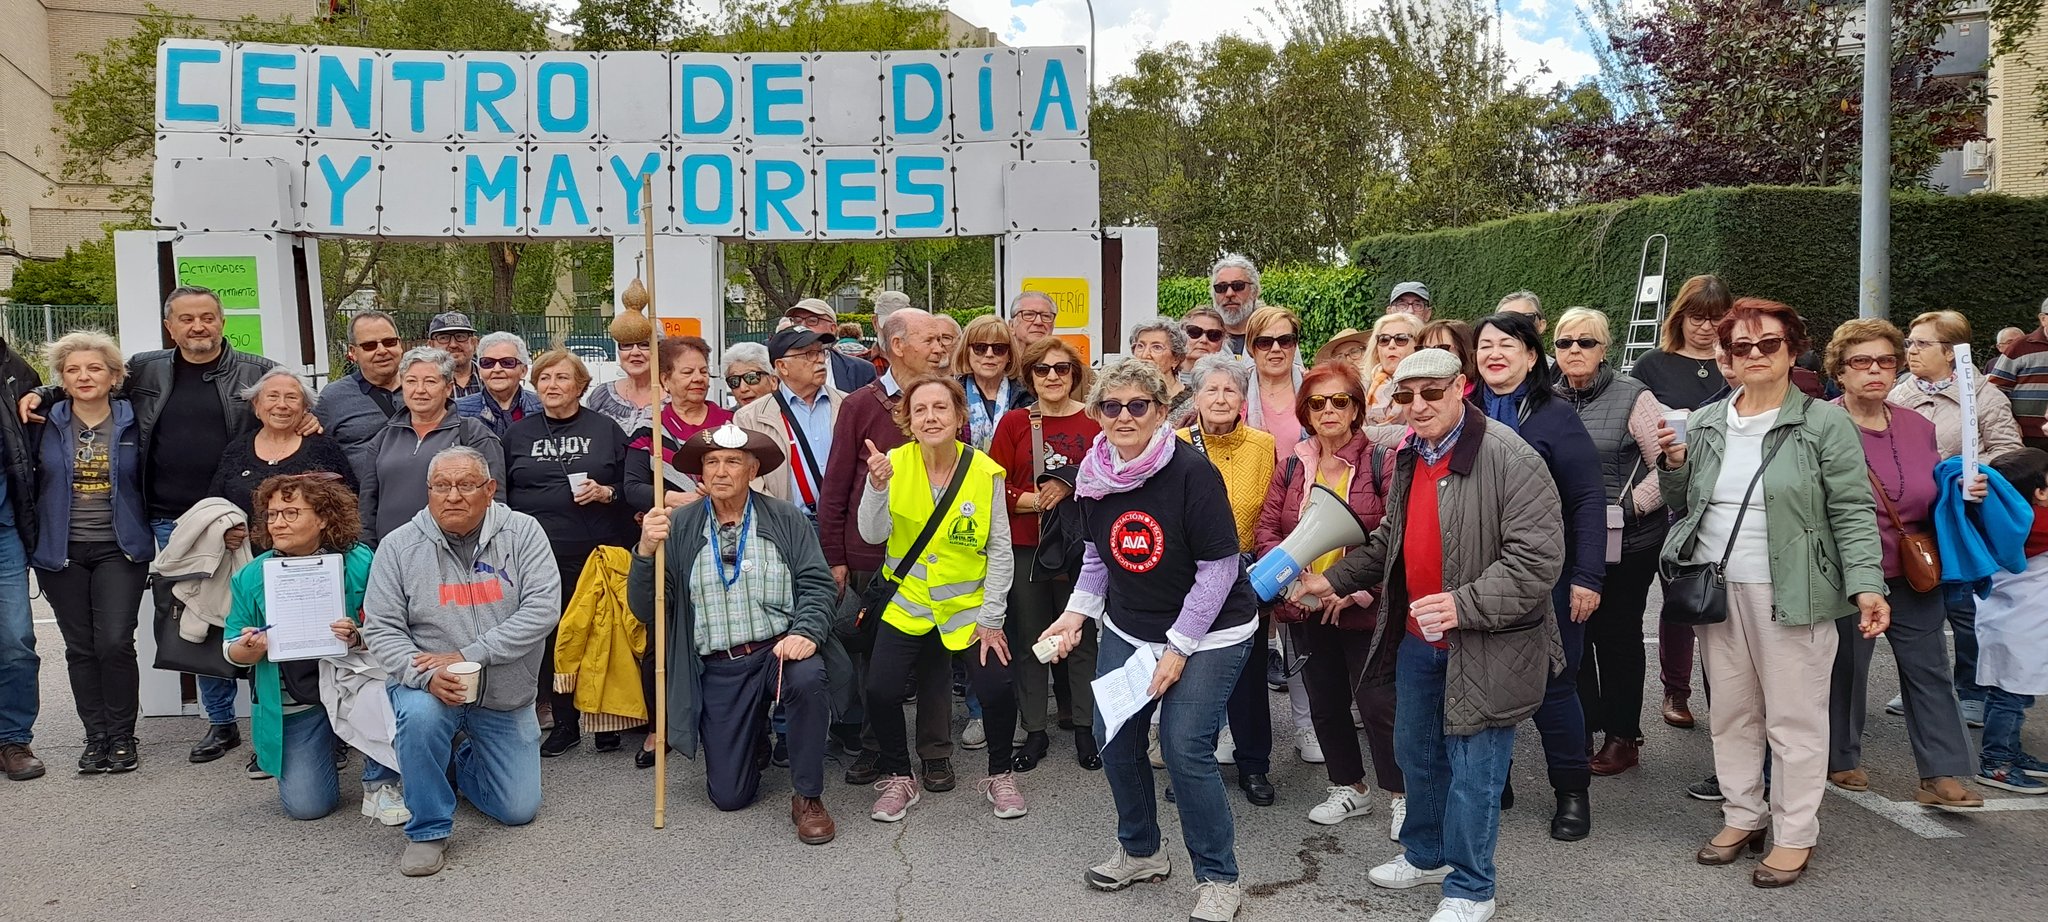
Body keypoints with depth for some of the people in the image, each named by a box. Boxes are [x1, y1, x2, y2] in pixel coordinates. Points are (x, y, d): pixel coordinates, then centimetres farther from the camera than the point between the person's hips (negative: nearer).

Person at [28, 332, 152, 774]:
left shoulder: (133, 422, 0)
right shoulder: (45, 424, 3)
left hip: (119, 550, -2)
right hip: (62, 552, 2)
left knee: (115, 643, -9)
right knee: (80, 648, 6)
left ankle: (122, 737, 5)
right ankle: (96, 737, 15)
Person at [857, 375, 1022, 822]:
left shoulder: (985, 471, -11)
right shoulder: (894, 463, -9)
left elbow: (1000, 550, -6)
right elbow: (873, 535, -16)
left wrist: (991, 617, -8)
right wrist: (878, 485, -33)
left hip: (969, 606, -1)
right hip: (907, 604, 1)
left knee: (996, 690, -13)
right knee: (880, 691, -12)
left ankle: (1000, 776, 16)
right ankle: (897, 779, 15)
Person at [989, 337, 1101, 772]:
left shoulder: (1095, 421, 1)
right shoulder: (1013, 423, 3)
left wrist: (1069, 487, -16)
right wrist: (1035, 500, -14)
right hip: (1025, 548, 1)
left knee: (1081, 636, 7)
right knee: (1028, 638, 8)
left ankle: (1085, 727, 20)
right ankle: (1034, 731, 20)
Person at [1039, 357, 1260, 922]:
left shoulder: (1191, 473, -21)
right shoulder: (1093, 477, -3)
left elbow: (1218, 567, -18)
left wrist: (1178, 648, -18)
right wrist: (1078, 612, -2)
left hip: (1207, 632, -6)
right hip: (1126, 628, 6)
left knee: (1184, 747, -13)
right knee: (1113, 737, 5)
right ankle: (1140, 853, 29)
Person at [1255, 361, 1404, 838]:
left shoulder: (1382, 462, -8)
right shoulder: (1292, 468, 7)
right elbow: (1266, 529, 6)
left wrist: (1358, 588, -20)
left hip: (1364, 610, -5)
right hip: (1306, 609, 5)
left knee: (1378, 703, -1)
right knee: (1325, 703, 15)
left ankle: (1401, 795, 17)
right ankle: (1349, 789, 32)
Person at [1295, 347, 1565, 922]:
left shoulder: (1509, 458, -19)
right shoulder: (1409, 458, 8)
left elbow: (1538, 557, -24)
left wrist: (1465, 605, -29)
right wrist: (1336, 579, 15)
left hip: (1486, 647, -8)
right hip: (1416, 638, 8)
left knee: (1473, 769, 3)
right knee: (1416, 753, 21)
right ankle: (1426, 855, 43)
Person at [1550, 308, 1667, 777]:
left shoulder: (1632, 397, -7)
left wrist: (1629, 506, -14)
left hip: (1625, 543, -4)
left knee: (1618, 636, 6)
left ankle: (1623, 737, 19)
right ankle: (1583, 726, 24)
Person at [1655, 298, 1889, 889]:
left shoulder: (1825, 424, -4)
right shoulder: (1703, 424, 10)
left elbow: (1853, 511, -7)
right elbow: (1683, 505, 18)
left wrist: (1866, 584, -16)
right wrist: (1673, 464, -2)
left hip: (1790, 594, -4)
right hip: (1718, 590, 5)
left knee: (1794, 718, 2)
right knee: (1731, 713, 13)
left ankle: (1795, 834, 15)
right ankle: (1742, 816, 27)